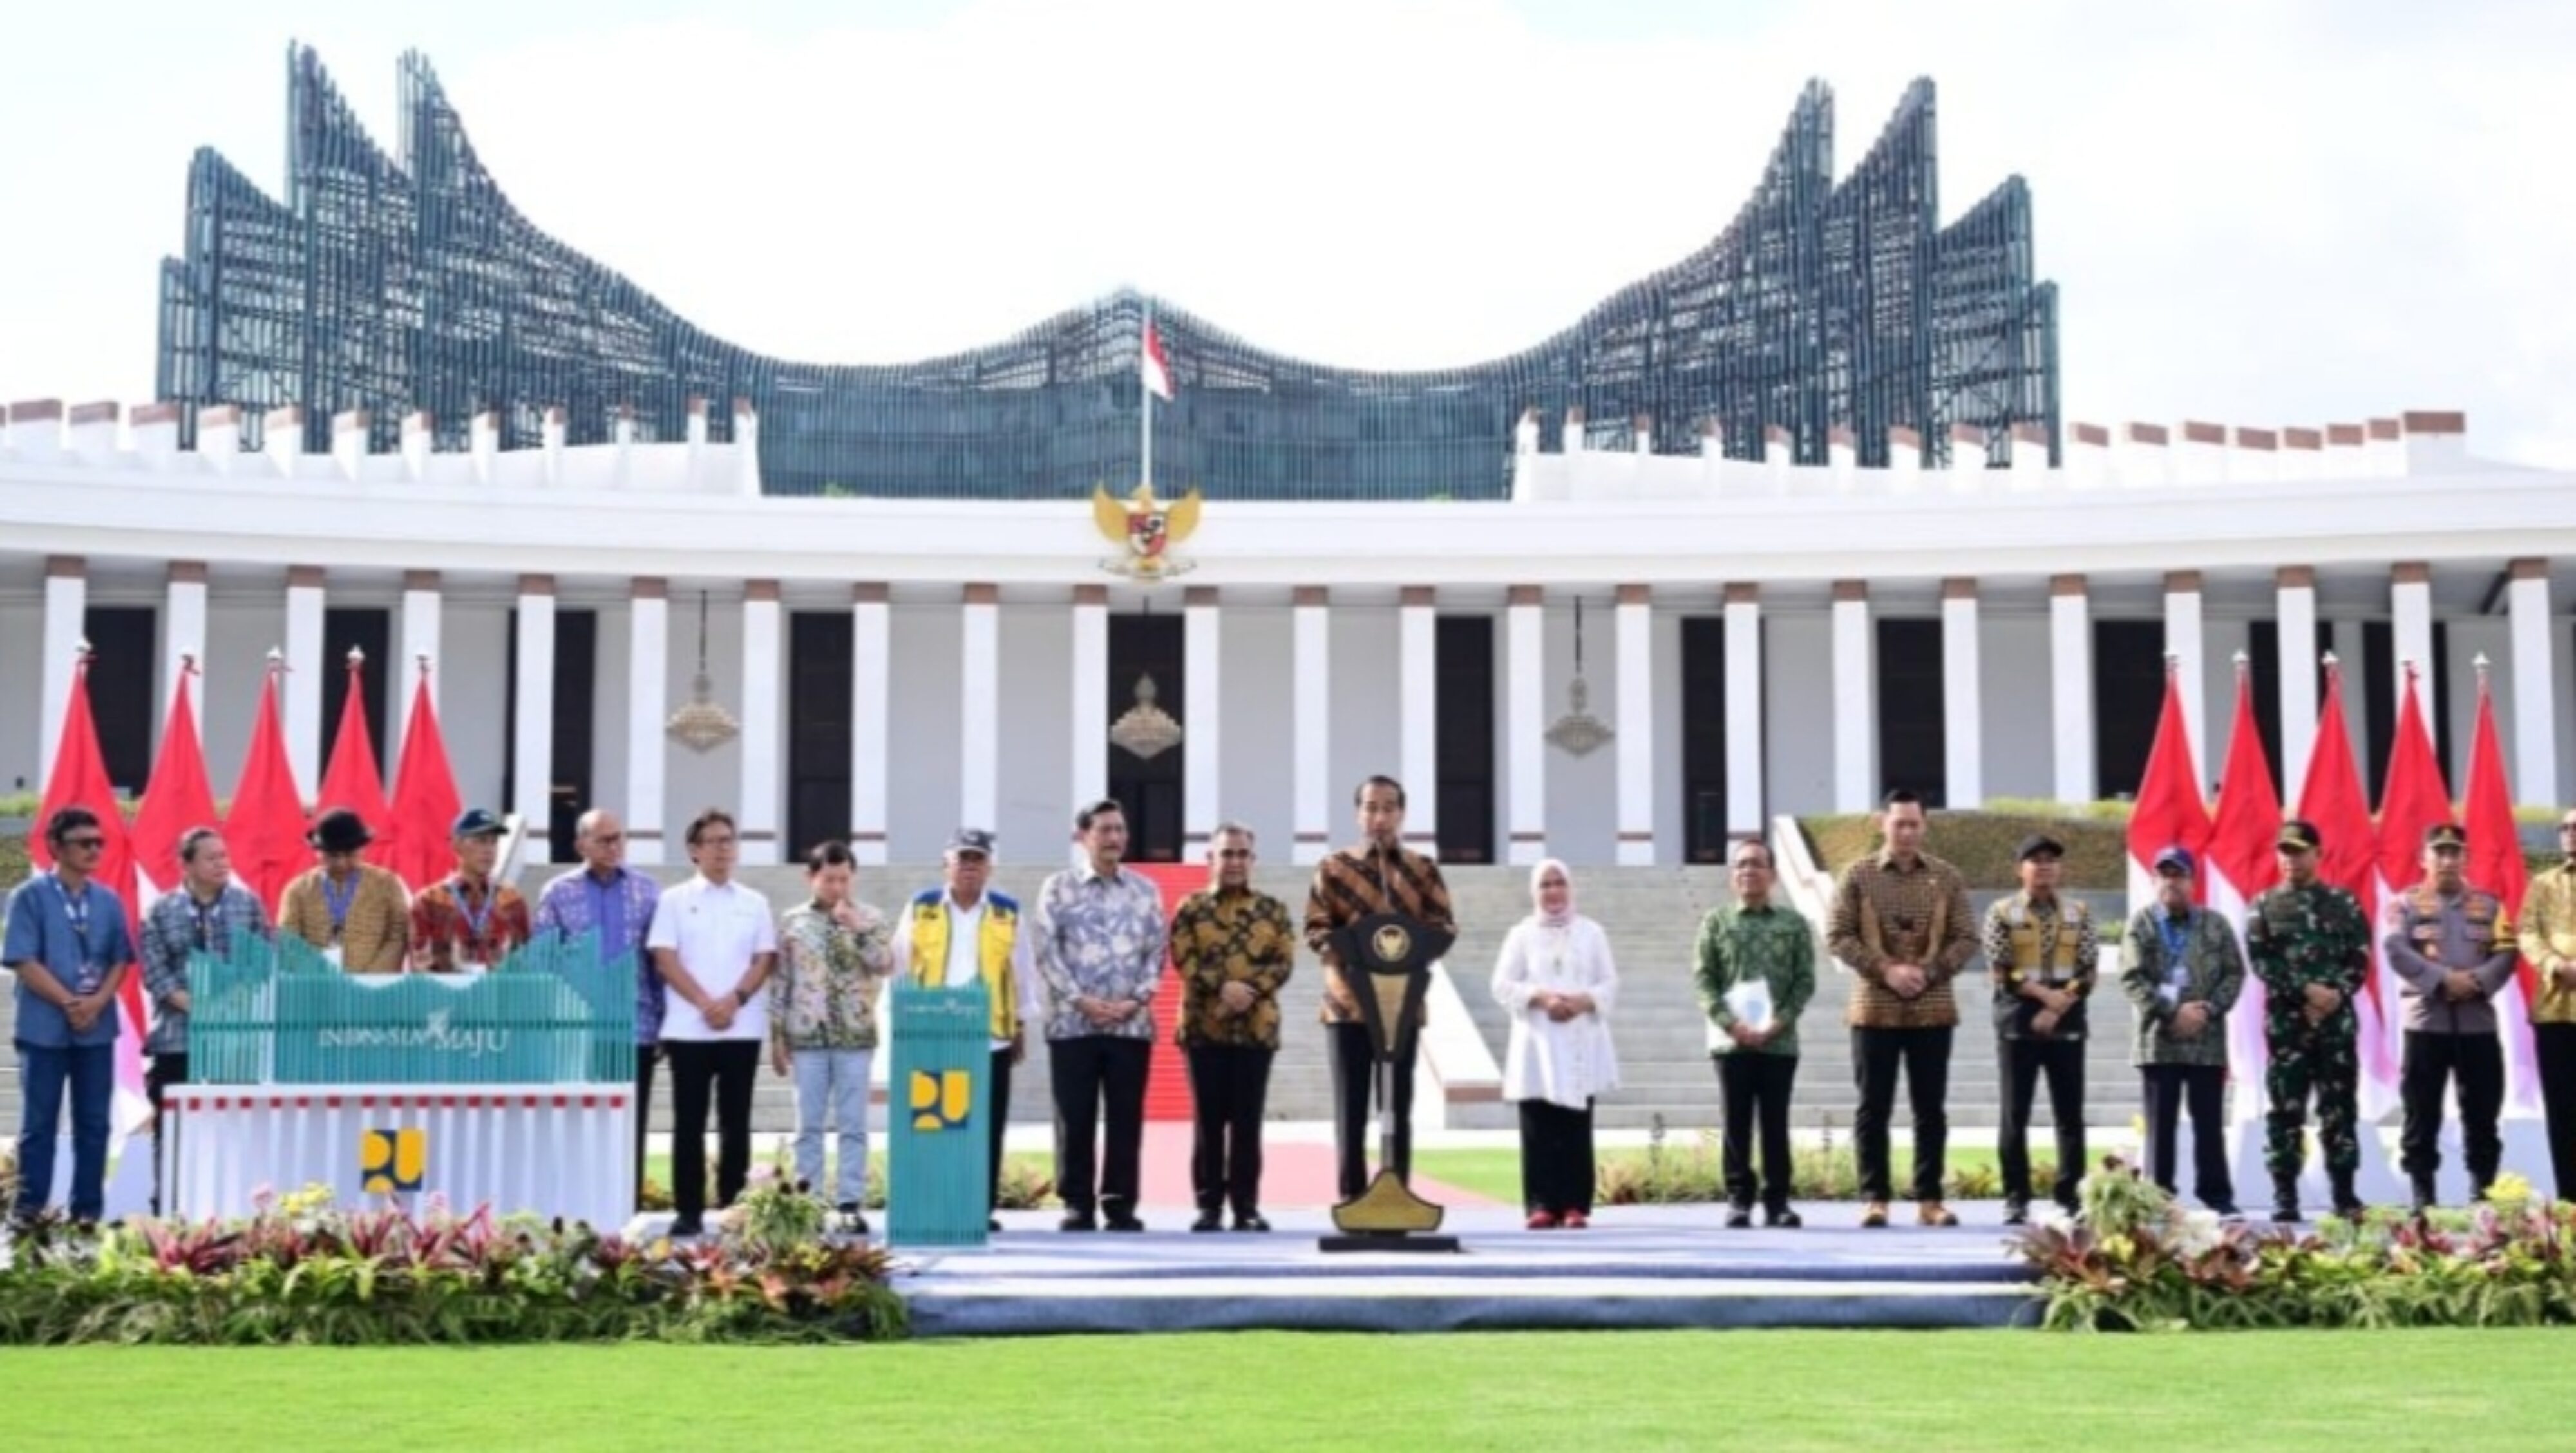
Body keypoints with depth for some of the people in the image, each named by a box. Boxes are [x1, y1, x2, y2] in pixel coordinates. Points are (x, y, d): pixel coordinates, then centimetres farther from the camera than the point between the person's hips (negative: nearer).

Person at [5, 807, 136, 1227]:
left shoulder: (108, 901, 8)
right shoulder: (30, 897, -4)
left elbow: (120, 960, 8)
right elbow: (23, 961, -9)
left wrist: (97, 1002, -9)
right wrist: (69, 1003, -14)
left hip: (98, 1026, 4)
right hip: (44, 1027, -4)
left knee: (93, 1122, 6)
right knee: (39, 1121, 1)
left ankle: (88, 1210, 11)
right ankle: (29, 1208, 7)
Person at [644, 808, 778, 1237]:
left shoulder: (754, 903, 11)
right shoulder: (674, 901, 5)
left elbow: (765, 960, 5)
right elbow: (665, 960, -3)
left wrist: (734, 1000, -11)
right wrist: (705, 1003, -13)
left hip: (743, 1027, 2)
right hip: (688, 1027, -1)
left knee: (735, 1121, 3)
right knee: (689, 1122, 0)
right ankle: (689, 1211, 4)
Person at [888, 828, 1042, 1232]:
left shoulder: (1007, 912, 7)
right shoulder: (920, 908, 6)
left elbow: (1022, 972, 12)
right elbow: (902, 970, 10)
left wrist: (1023, 1025, 11)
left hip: (992, 1037, 1)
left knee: (987, 1129, 2)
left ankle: (985, 1207, 9)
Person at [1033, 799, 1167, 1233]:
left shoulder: (1146, 891, 10)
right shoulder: (1059, 887, 4)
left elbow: (1157, 951, 7)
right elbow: (1046, 950, -2)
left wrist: (1136, 1000, -7)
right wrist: (1081, 999, -12)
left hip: (1132, 1022, 2)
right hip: (1072, 1022, -2)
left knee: (1126, 1118, 3)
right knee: (1075, 1118, 0)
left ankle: (1120, 1204, 9)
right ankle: (1078, 1204, 7)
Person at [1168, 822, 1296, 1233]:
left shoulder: (1273, 910, 10)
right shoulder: (1191, 908, 6)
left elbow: (1284, 961, 1)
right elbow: (1183, 958, -5)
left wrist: (1252, 990, -16)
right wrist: (1222, 987, -19)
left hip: (1257, 1026, 1)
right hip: (1203, 1026, -1)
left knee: (1248, 1121, 2)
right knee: (1208, 1120, 2)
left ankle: (1247, 1206, 7)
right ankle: (1209, 1206, 6)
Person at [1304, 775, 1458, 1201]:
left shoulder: (1423, 870, 9)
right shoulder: (1334, 867, 5)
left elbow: (1444, 925, 3)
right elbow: (1316, 927, 1)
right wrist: (1341, 950, -20)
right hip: (1348, 1002, -1)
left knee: (1399, 1106, 5)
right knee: (1351, 1108, 0)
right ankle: (1352, 1197, 5)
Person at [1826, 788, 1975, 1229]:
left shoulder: (1947, 878, 5)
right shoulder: (1858, 876, 1)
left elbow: (1966, 939, 4)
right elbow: (1838, 936, -2)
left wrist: (1928, 972, -12)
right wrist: (1885, 970, -13)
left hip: (1933, 1009, 1)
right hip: (1875, 1010, -1)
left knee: (1930, 1109, 5)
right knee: (1873, 1109, 1)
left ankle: (1929, 1199, 10)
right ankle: (1875, 1198, 7)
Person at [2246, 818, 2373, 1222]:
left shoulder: (2343, 903, 8)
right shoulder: (2264, 906, 6)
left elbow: (2360, 958, 3)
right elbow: (2261, 962, -4)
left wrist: (2336, 993, -13)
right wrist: (2306, 990, -14)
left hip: (2338, 1021, 1)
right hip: (2286, 1022, -1)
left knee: (2340, 1108, 3)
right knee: (2286, 1111, 0)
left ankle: (2344, 1194, 9)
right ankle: (2285, 1196, 3)